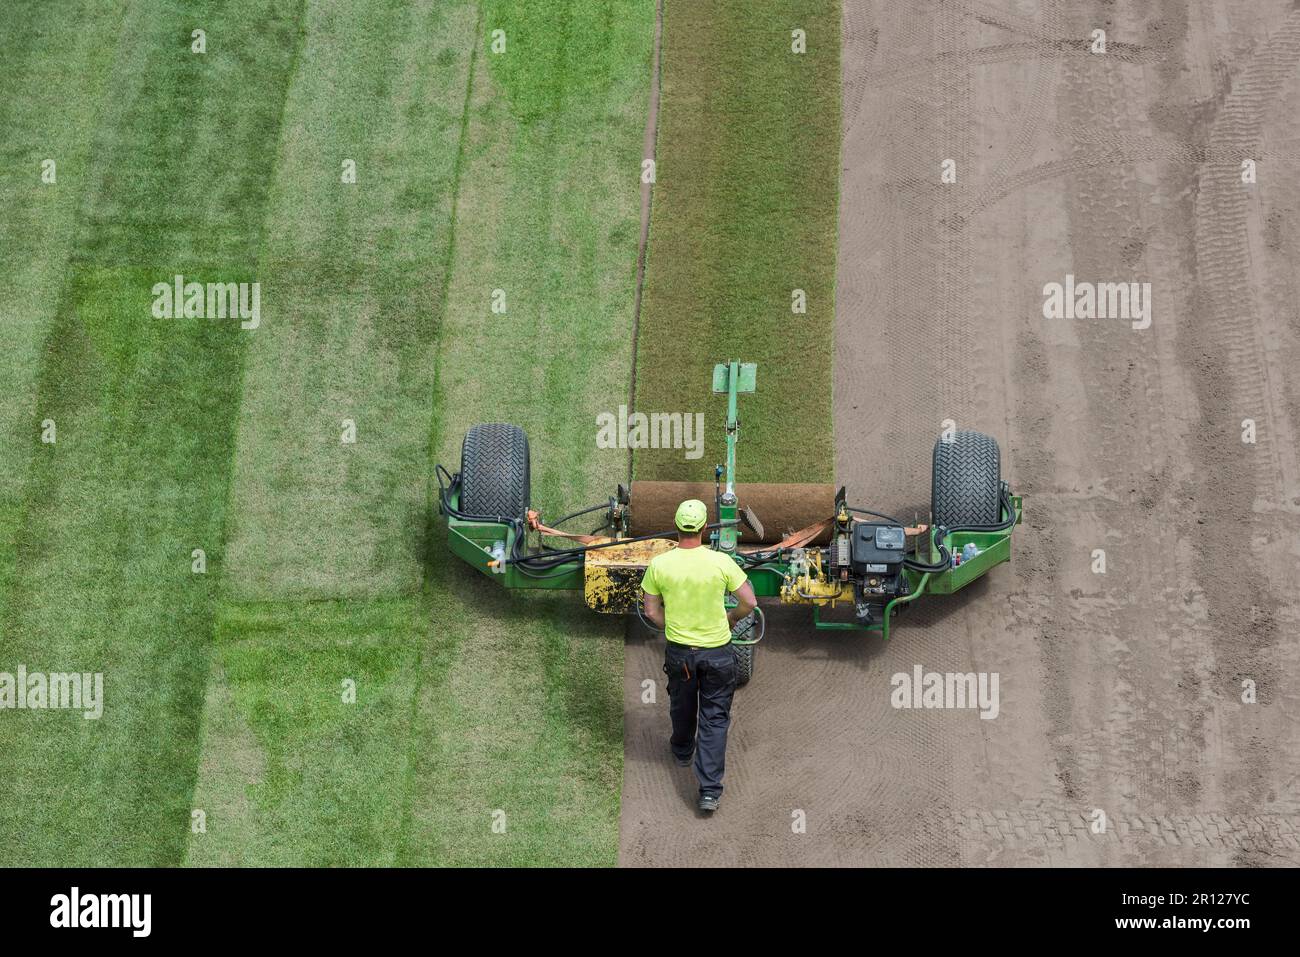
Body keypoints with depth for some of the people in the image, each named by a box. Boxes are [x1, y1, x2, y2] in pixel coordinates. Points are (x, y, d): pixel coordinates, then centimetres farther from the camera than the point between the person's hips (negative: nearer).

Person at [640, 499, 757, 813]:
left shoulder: (659, 564, -13)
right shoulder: (721, 562, -17)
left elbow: (652, 611, -3)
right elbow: (749, 602, -10)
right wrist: (731, 619, 10)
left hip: (678, 651, 2)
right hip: (718, 653, -2)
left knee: (682, 707, 27)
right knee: (715, 718, 7)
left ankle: (682, 750, 54)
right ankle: (710, 790, 2)